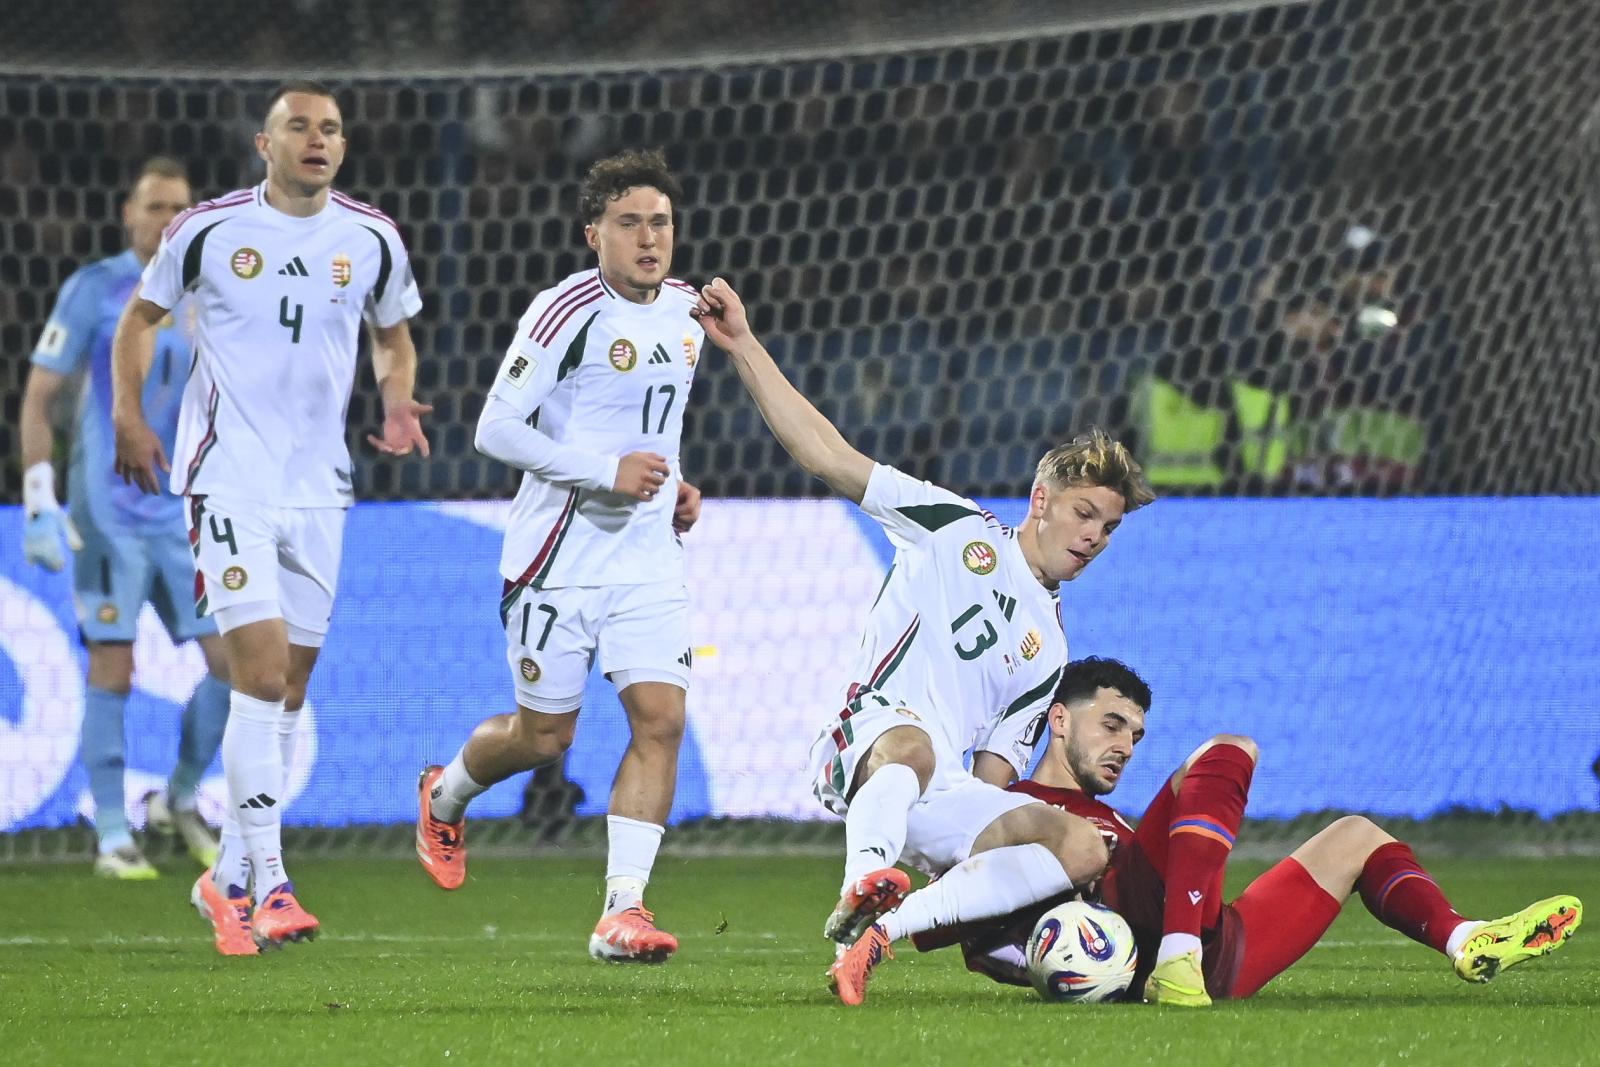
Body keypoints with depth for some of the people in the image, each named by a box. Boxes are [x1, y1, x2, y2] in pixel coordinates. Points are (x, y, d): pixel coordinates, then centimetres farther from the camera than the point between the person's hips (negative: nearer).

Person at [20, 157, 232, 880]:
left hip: (184, 514, 5)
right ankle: (112, 839, 3)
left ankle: (179, 801, 17)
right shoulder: (94, 290, -5)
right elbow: (38, 398, -5)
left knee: (235, 660, -2)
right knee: (112, 670, -4)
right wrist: (39, 503, -12)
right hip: (108, 515, -5)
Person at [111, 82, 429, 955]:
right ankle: (269, 884, -17)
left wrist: (397, 401, 0)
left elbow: (393, 334, 20)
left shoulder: (372, 240, 4)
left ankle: (228, 877, 21)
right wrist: (128, 417, 0)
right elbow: (141, 315, 10)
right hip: (228, 477, -4)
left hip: (318, 485, 4)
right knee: (262, 670, -17)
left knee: (288, 692, 8)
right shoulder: (208, 229, -4)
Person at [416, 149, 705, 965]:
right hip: (560, 553, -6)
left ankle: (622, 912, -11)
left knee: (660, 717, -11)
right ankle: (444, 796, 39)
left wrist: (674, 490, 9)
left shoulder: (685, 312, 10)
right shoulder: (567, 312, -14)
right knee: (544, 734, 5)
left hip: (649, 557, 6)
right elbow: (496, 430, -16)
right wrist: (605, 471, -22)